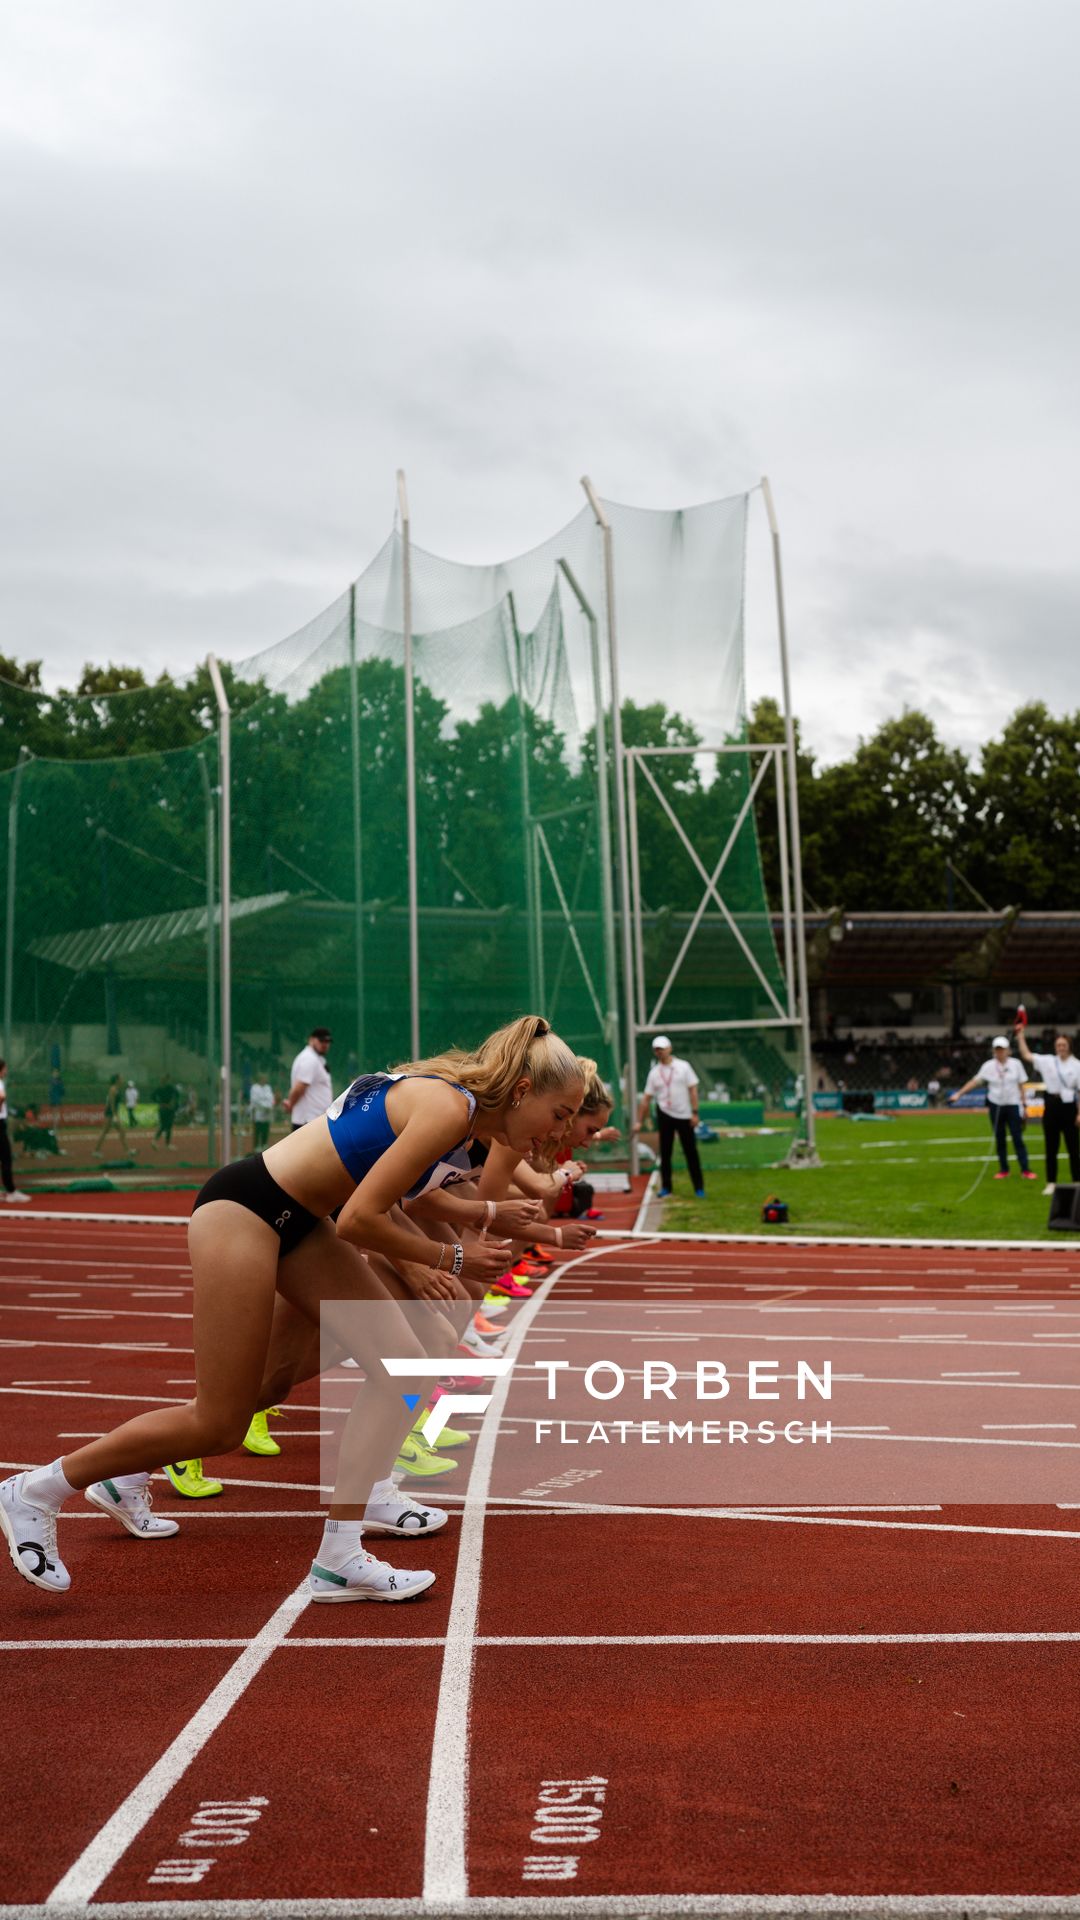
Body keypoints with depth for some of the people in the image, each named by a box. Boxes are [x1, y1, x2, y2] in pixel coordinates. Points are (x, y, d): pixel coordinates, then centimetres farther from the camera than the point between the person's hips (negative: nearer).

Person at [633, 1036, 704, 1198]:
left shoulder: (683, 1066, 0)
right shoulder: (654, 1072, 5)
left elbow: (693, 1090, -3)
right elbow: (646, 1098, 5)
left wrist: (694, 1112, -11)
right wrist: (639, 1121, 2)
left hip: (684, 1116, -2)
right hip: (665, 1116, 2)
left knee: (691, 1151, 0)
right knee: (665, 1152, 4)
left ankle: (699, 1187, 7)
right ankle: (666, 1188, 12)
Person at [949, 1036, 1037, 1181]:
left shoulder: (1015, 1064, -2)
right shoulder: (988, 1066, -2)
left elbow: (1021, 1086, 2)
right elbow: (975, 1081, -4)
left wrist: (1023, 1105, 2)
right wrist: (958, 1094, -12)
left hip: (1013, 1105, -1)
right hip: (996, 1106, 1)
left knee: (1018, 1138, -3)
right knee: (999, 1139, 7)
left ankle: (1025, 1170, -1)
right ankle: (1003, 1170, 16)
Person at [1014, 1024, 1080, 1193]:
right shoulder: (1047, 1061, 6)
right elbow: (1026, 1055, 4)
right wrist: (1021, 1036, -1)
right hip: (1051, 1106, 3)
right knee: (1051, 1147, 6)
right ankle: (1051, 1183, 13)